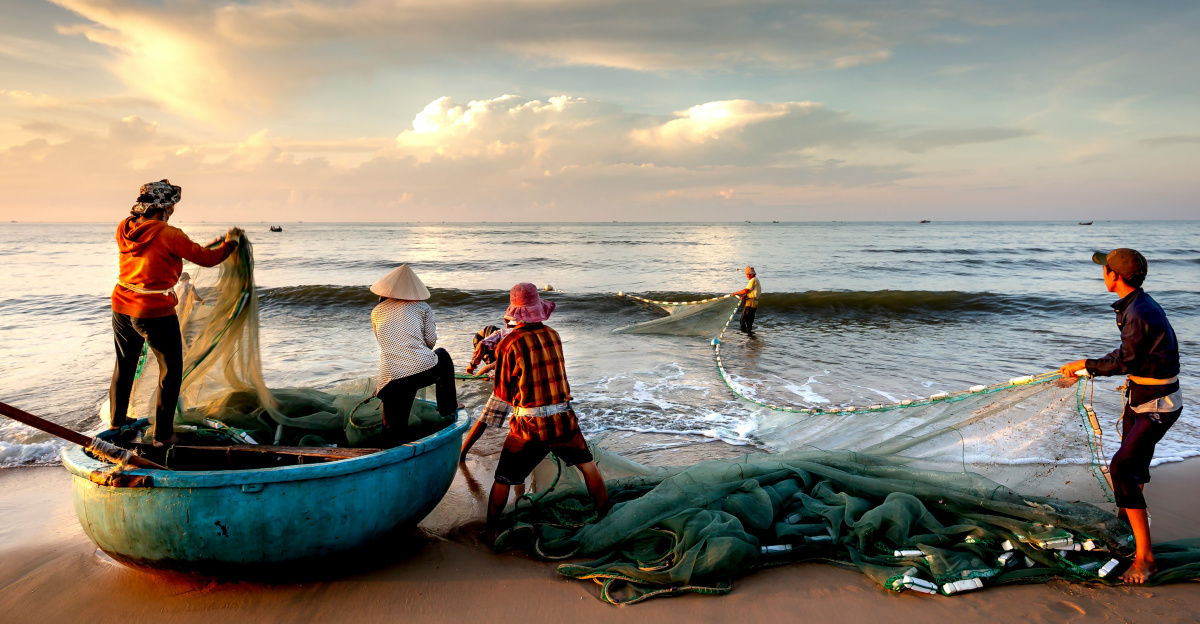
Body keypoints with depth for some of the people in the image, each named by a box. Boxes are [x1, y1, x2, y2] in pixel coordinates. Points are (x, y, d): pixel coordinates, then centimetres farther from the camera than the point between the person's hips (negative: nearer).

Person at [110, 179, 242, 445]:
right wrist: (230, 241, 6)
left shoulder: (125, 229, 1)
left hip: (122, 309, 7)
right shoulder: (169, 235, -18)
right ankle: (163, 434, 14)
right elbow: (208, 258, -10)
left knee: (124, 365, 26)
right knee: (171, 371, 9)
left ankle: (117, 419, 44)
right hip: (155, 314, -7)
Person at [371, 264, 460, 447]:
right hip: (425, 371, -1)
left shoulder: (377, 312, 16)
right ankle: (448, 407, 36)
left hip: (392, 380, 1)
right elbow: (431, 340, 8)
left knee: (394, 436, 11)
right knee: (442, 355, 34)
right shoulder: (422, 307, 11)